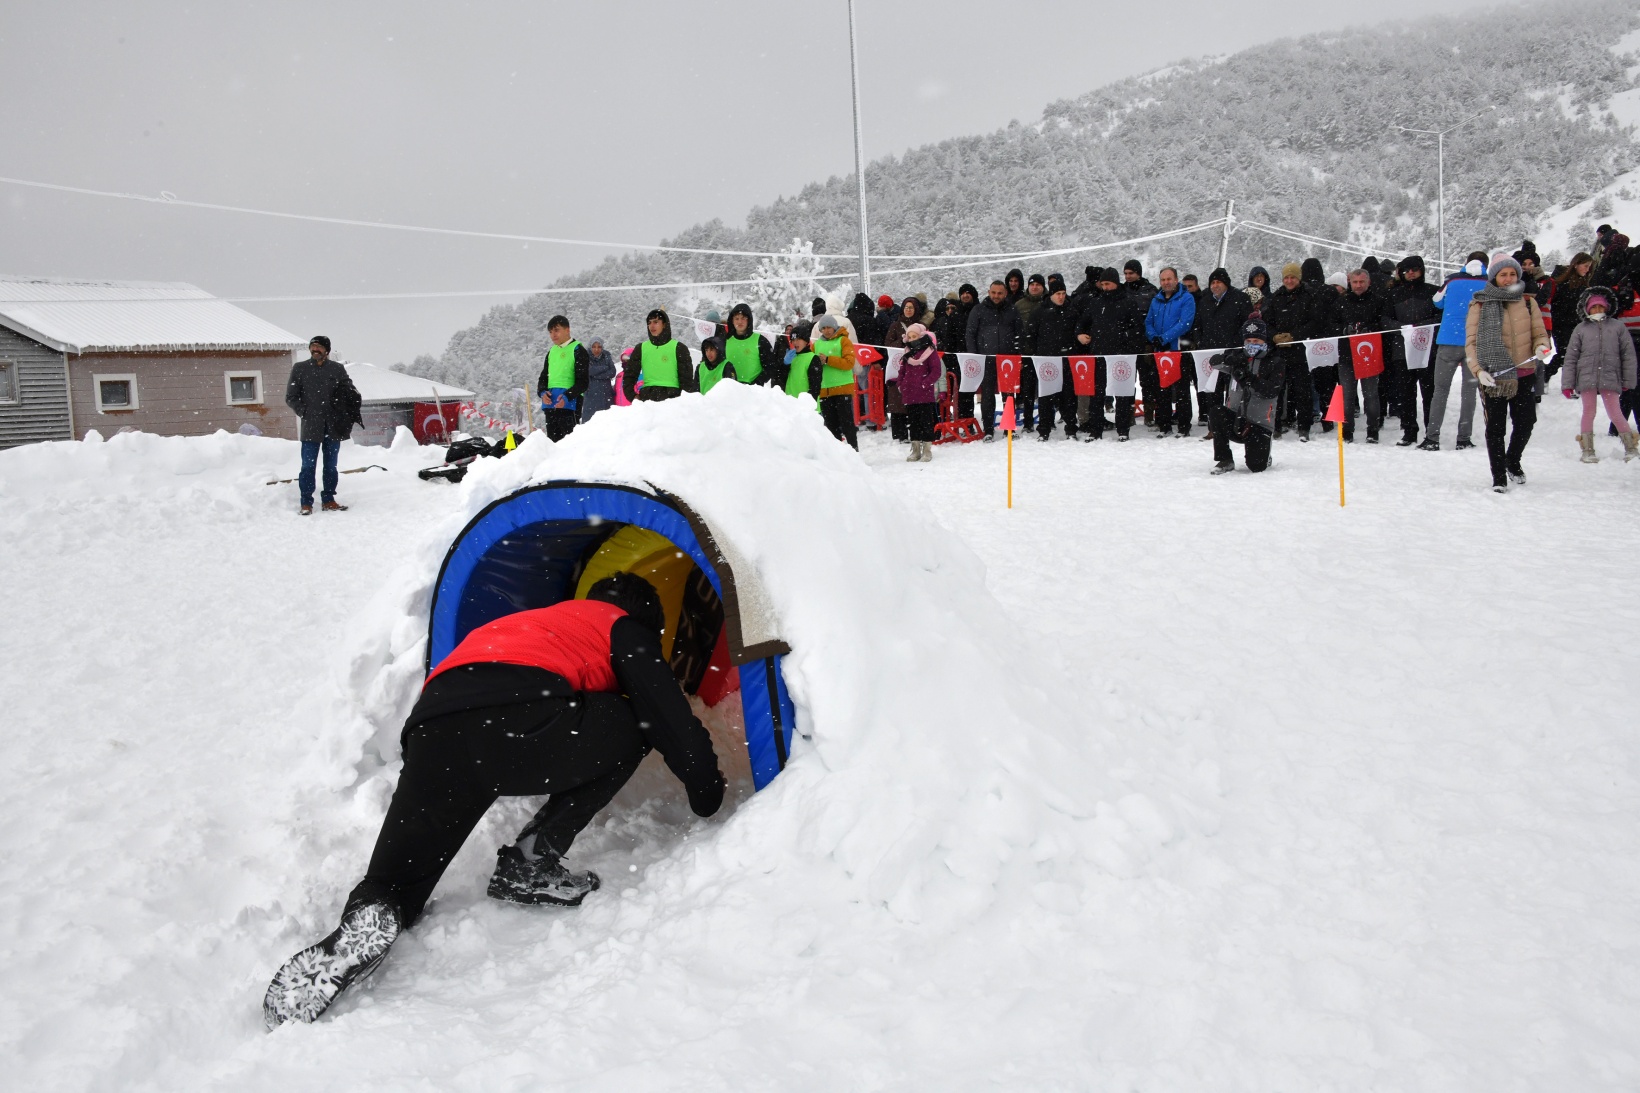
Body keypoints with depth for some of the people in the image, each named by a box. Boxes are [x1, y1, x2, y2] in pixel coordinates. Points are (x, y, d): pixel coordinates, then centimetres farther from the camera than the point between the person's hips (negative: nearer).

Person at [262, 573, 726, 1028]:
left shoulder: (519, 624, 45)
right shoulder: (623, 626, 26)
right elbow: (668, 713, 18)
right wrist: (708, 794, 29)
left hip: (432, 727, 6)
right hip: (525, 712, -6)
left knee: (395, 884, 18)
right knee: (634, 727, 21)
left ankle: (368, 916, -17)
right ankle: (531, 860, 10)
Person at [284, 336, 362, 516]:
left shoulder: (337, 369, 6)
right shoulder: (299, 368, 4)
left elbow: (350, 392, 8)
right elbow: (290, 397, 6)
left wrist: (345, 416, -6)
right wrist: (304, 413, -4)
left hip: (333, 426, 2)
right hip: (311, 427, -2)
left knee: (331, 465, 10)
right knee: (308, 466, -3)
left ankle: (329, 500, 19)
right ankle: (306, 503, 2)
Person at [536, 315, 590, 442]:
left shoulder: (578, 350, -1)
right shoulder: (552, 351, 20)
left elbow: (583, 381, -7)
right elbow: (543, 377, 23)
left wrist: (567, 396, -21)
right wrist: (543, 392, 1)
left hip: (569, 403, -7)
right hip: (550, 404, 7)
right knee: (552, 440, 9)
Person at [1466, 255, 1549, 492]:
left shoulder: (1528, 302, 9)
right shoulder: (1480, 305, -1)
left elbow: (1539, 332, 12)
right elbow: (1471, 341, -3)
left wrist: (1541, 346, -12)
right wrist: (1478, 370, -16)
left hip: (1525, 374, 3)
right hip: (1493, 376, -3)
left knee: (1525, 422, 9)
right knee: (1496, 426, 0)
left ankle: (1512, 462, 35)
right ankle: (1499, 476, 10)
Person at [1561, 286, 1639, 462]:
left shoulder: (1617, 327, 5)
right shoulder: (1581, 329, 6)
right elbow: (1571, 358, 6)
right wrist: (1567, 383, 2)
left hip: (1610, 379, -1)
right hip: (1586, 379, 1)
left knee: (1615, 413, 1)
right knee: (1589, 413, 5)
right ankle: (1588, 451, 12)